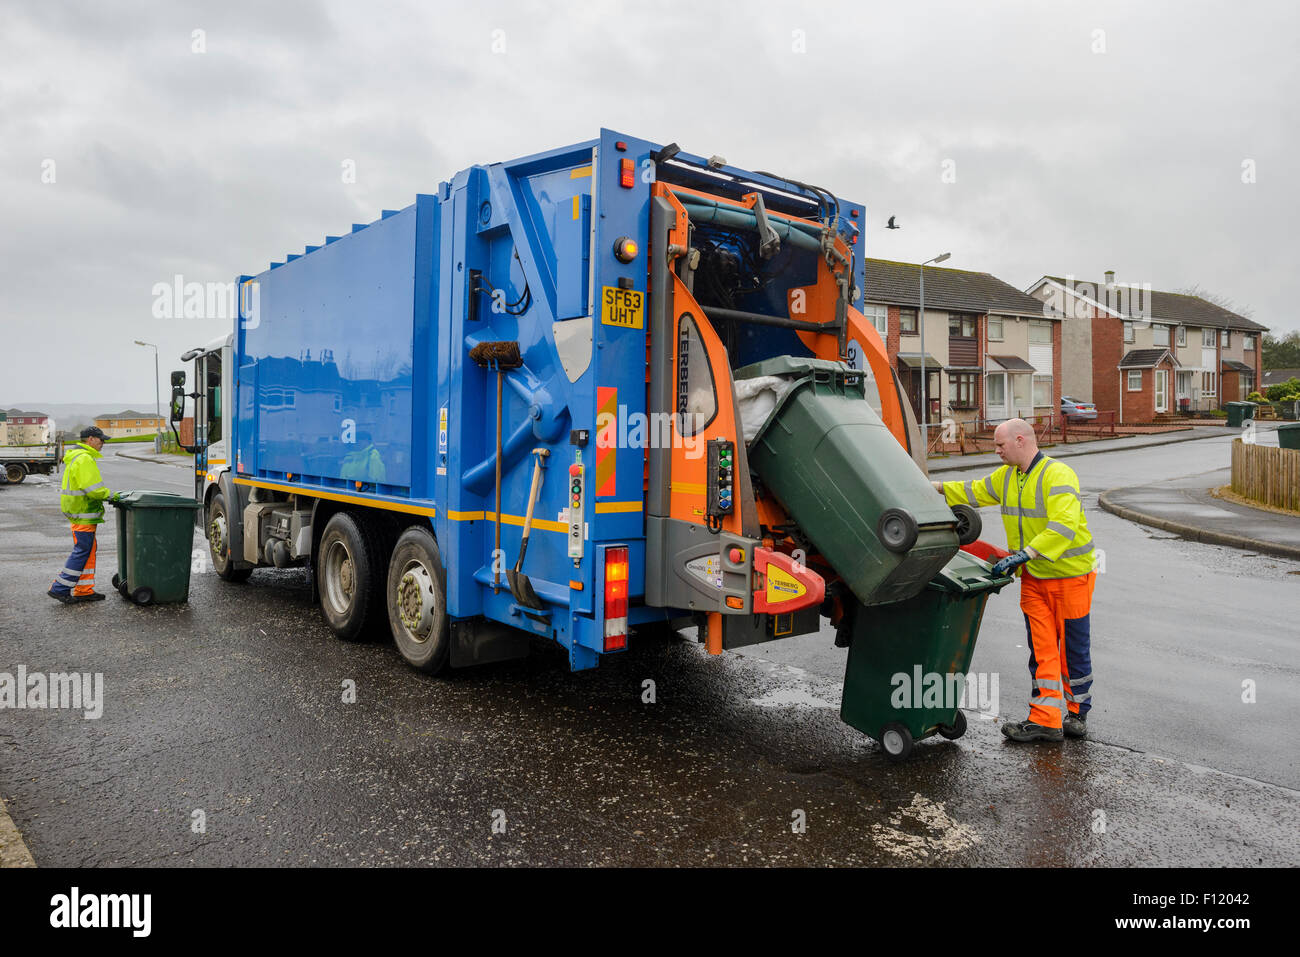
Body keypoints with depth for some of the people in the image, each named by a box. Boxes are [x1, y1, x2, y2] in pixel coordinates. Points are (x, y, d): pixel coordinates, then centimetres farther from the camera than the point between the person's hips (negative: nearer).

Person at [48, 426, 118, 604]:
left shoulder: (75, 456, 18)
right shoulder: (84, 459, -17)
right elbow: (92, 488, -23)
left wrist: (105, 493, 11)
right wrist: (110, 496, -11)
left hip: (80, 511, 11)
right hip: (83, 512, -11)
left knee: (88, 551, 13)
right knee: (81, 551, -6)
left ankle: (84, 590, 17)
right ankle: (59, 588, -1)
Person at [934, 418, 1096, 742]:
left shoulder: (1058, 474, -20)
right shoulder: (1007, 476, 7)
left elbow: (1063, 525, -31)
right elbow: (975, 491, 23)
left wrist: (1024, 554, -37)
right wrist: (936, 487, 16)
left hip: (1070, 574, -7)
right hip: (1034, 578, 7)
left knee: (1073, 649, 8)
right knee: (1041, 648, 5)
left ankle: (1076, 715, 23)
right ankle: (1045, 720, 8)